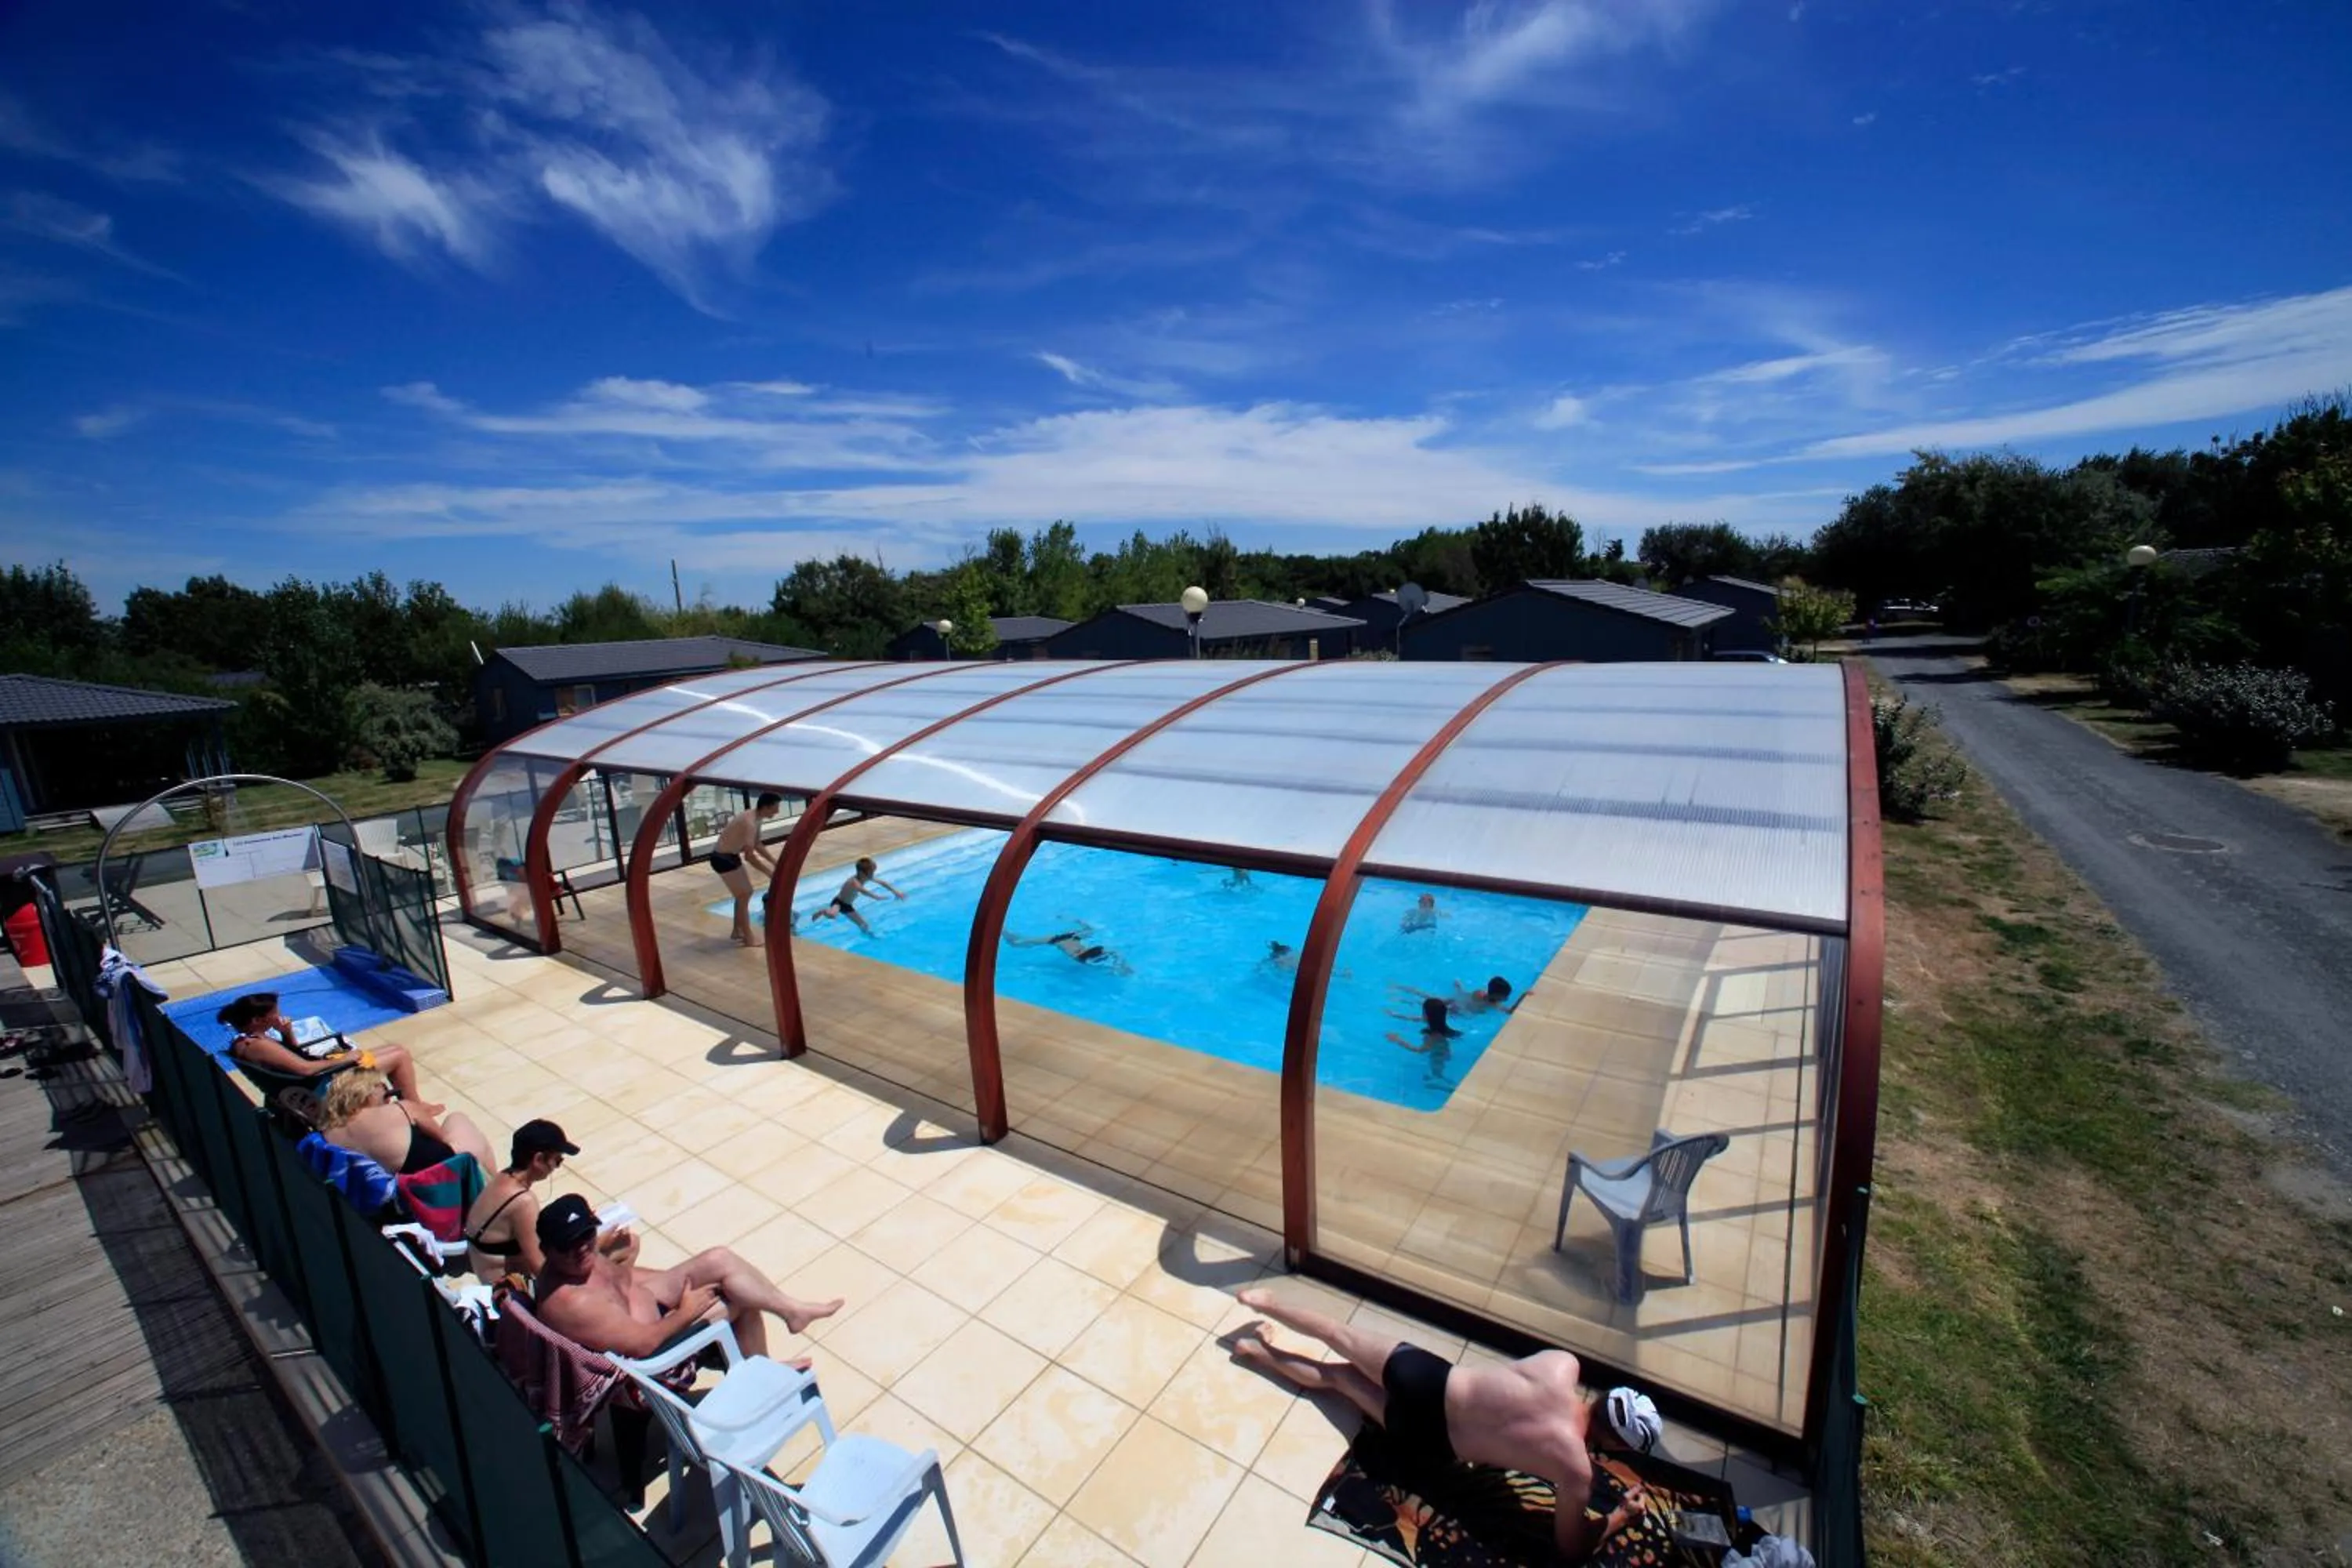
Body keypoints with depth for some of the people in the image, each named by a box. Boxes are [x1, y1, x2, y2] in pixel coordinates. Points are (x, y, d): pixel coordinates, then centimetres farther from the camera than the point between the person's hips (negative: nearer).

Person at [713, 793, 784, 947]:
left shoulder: (756, 819, 2)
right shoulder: (750, 823, -29)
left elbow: (757, 845, 16)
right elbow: (749, 856, -29)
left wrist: (775, 862, 13)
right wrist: (770, 873, -20)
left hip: (731, 856, 10)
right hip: (722, 858, -10)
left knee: (745, 893, 17)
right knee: (744, 895, -3)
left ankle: (737, 932, 29)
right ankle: (749, 938, 6)